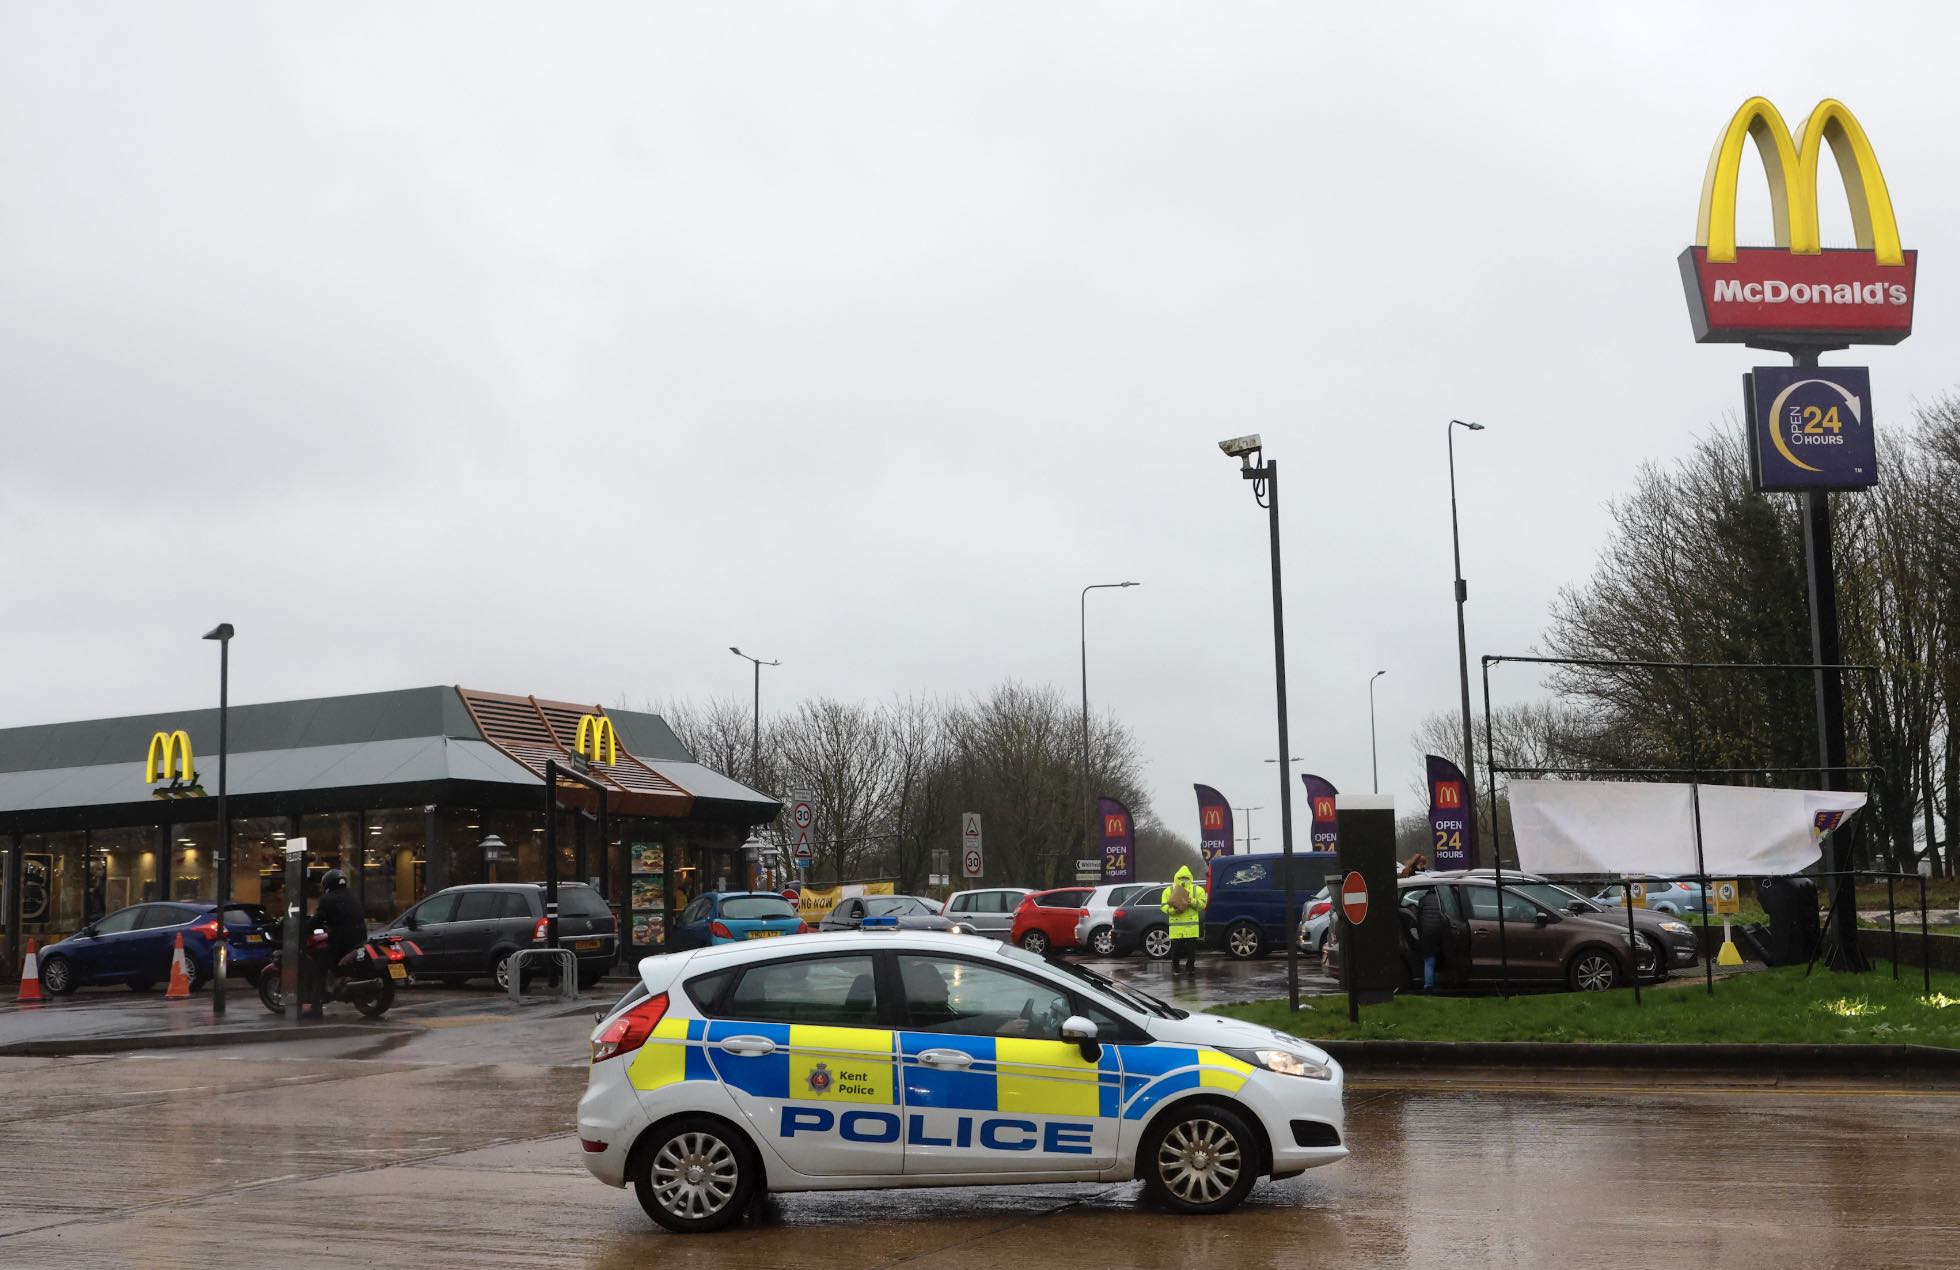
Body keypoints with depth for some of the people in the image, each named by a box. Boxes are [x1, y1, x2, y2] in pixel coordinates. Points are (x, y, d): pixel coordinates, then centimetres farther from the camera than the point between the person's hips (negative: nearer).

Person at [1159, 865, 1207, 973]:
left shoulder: (1197, 890, 8)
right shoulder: (1169, 890, 8)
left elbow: (1202, 904, 1)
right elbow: (1163, 906, 4)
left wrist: (1192, 901, -17)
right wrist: (1173, 909, -15)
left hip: (1191, 925, 0)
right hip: (1176, 925, 0)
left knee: (1191, 948, 1)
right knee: (1176, 948, -1)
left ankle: (1190, 966, 15)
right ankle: (1175, 967, 14)